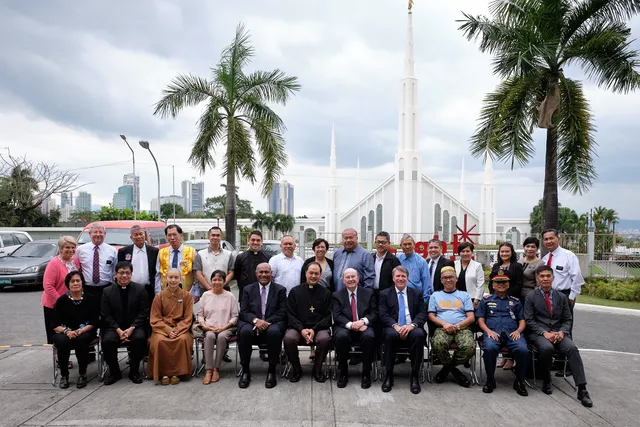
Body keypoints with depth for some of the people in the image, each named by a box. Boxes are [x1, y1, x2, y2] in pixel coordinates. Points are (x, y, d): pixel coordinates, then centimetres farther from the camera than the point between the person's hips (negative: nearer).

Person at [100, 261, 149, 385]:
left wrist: (131, 328, -15)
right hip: (114, 327, 1)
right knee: (107, 340, -29)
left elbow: (144, 313, -1)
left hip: (134, 327, -1)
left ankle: (134, 371, -8)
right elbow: (106, 315, 0)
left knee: (139, 338, -31)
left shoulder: (140, 289, 2)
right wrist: (118, 330, -14)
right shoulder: (107, 291, 4)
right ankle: (114, 372, -4)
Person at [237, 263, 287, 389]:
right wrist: (255, 320, -17)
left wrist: (267, 322, -17)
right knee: (244, 331, -32)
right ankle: (245, 371, -14)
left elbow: (282, 313, -1)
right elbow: (243, 311, 4)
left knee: (274, 332, -36)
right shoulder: (248, 289, 13)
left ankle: (272, 371, -17)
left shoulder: (280, 290, 8)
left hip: (273, 323, -1)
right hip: (252, 323, 2)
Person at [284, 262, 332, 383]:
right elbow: (290, 314, 4)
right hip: (298, 327, 1)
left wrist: (314, 330, -12)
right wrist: (302, 330, -13)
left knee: (324, 339, -33)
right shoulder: (295, 291, 9)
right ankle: (296, 369, -5)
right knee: (288, 338, -31)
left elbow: (328, 316, 3)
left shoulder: (326, 293, 9)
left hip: (319, 328, 0)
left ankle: (317, 369, -6)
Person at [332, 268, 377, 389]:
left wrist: (363, 321, -16)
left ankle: (366, 373, -14)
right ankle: (343, 372, -13)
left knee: (369, 337, -33)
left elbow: (374, 313, 6)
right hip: (345, 327, 0)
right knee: (341, 336, -35)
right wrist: (350, 324, -22)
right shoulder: (336, 295, 10)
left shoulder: (369, 293, 13)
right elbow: (337, 316, -3)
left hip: (364, 326, 1)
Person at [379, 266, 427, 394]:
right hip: (393, 328, -1)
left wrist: (412, 325, -16)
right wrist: (395, 326, -19)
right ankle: (389, 376, -21)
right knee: (391, 334, -36)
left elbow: (423, 314, 5)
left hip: (412, 329, 1)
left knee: (419, 334, -34)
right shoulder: (384, 294, 13)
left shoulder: (417, 293, 17)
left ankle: (414, 376, -20)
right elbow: (383, 315, 1)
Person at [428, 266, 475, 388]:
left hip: (462, 328, 0)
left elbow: (471, 318, 8)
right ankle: (453, 369, -4)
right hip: (442, 328, 0)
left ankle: (447, 367, -3)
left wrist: (457, 326, -10)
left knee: (469, 347, -33)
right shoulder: (435, 295, 20)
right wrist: (444, 324, -10)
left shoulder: (464, 295, 19)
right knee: (438, 344, -36)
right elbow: (431, 316, 10)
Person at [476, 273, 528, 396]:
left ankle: (519, 381, -9)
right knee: (489, 348, -36)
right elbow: (480, 319, 13)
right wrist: (488, 331, -6)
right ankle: (490, 380, -14)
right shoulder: (486, 300, 21)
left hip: (512, 333, 1)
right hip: (492, 332, -1)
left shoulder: (515, 301, 26)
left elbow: (522, 320, 20)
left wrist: (518, 331, -1)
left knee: (523, 350, -31)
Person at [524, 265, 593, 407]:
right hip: (538, 333, -3)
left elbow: (568, 319, 13)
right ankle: (546, 381, -10)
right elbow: (529, 321, -2)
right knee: (547, 348, -35)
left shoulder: (561, 297, 14)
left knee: (572, 348, -28)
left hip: (558, 333, 3)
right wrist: (544, 333, -17)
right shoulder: (531, 297, 4)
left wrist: (562, 332, -9)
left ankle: (582, 389, -25)